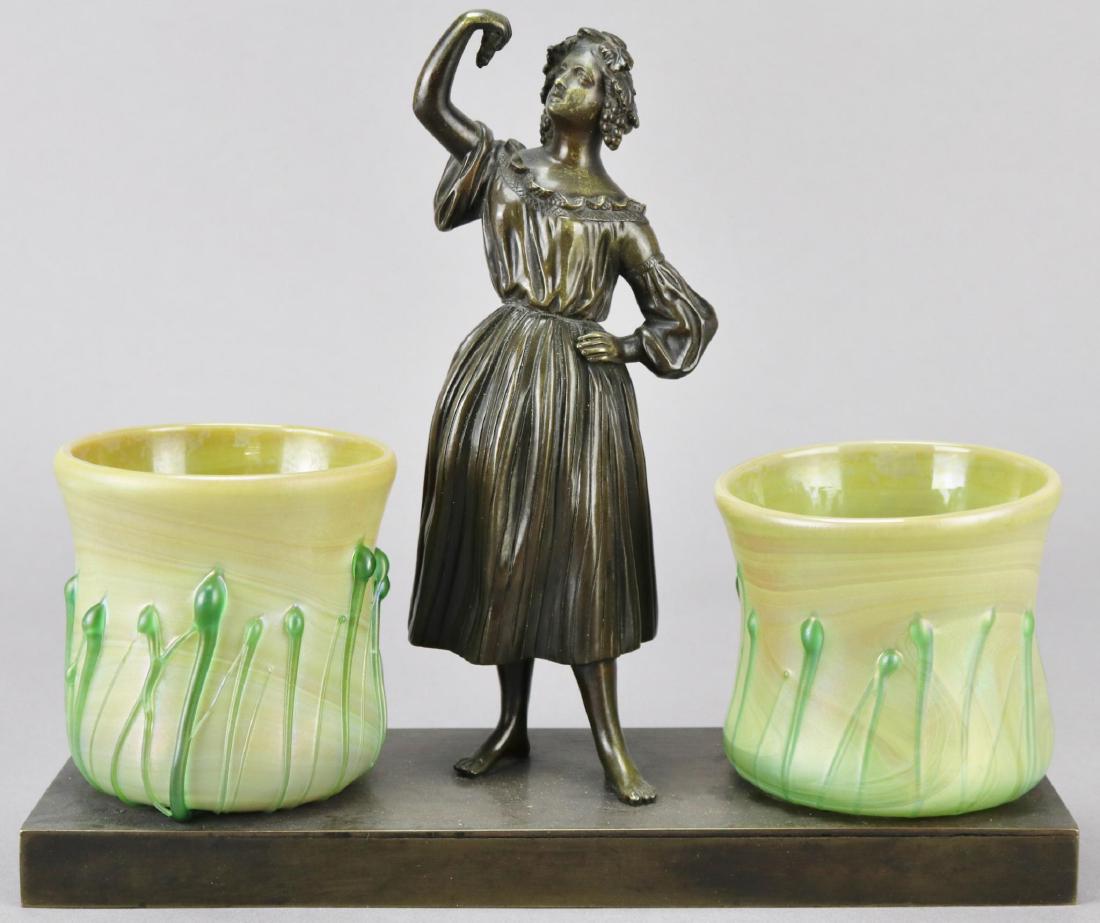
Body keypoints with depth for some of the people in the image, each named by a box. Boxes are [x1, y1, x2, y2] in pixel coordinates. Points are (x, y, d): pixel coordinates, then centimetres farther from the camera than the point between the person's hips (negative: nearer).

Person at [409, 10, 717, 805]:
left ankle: (610, 742, 0)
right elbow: (428, 102, 8)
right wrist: (469, 25, 3)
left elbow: (690, 317, 8)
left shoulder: (618, 217, 5)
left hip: (581, 384, -2)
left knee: (581, 554, -4)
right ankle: (512, 725, 16)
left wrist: (629, 348, -8)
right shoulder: (507, 167, 12)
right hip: (500, 373, 3)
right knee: (504, 547, 5)